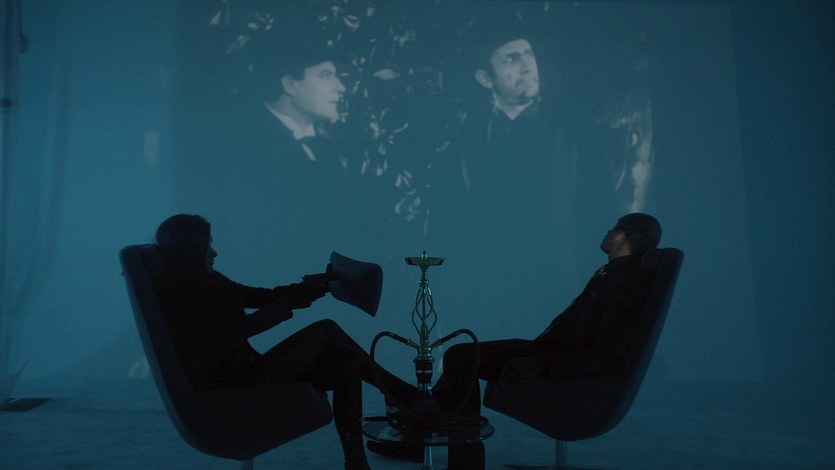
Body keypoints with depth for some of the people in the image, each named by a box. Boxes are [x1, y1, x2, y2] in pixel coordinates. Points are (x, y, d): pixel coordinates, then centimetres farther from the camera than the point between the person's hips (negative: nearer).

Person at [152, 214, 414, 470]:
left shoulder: (205, 283, 15)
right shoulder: (179, 291, -13)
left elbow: (262, 297, 12)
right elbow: (236, 329, -21)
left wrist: (323, 284, 2)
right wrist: (289, 304, -15)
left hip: (243, 376, 9)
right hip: (229, 391, -9)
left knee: (347, 367, -2)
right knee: (326, 331, -11)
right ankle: (400, 393, 0)